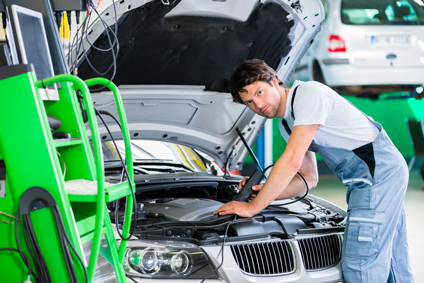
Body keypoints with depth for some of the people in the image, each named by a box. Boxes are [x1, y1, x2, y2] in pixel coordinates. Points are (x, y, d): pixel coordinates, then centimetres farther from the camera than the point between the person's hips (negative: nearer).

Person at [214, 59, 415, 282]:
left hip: (380, 169, -11)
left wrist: (253, 207, -18)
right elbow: (309, 177, 17)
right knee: (393, 265, 15)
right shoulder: (286, 124, 14)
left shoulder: (308, 94, -17)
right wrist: (264, 192, 1)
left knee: (359, 264, -11)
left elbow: (292, 162, -23)